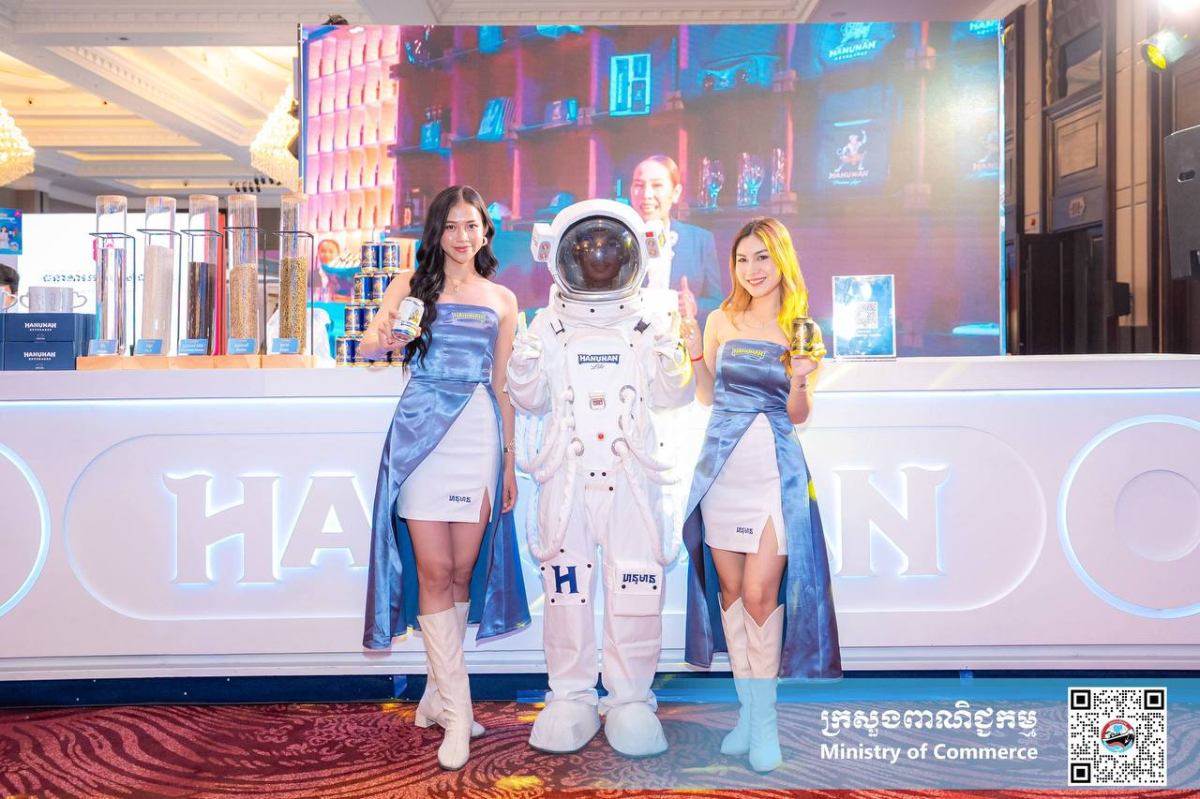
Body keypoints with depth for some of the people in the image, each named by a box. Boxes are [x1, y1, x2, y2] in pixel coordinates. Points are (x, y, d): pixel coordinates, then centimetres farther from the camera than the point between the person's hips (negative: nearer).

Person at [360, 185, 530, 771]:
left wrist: (509, 461, 11)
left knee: (463, 571, 6)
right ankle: (456, 713, 4)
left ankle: (437, 695, 23)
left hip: (479, 437, 2)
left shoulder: (501, 300, 14)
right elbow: (367, 344, -2)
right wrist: (384, 339, -26)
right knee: (433, 571, -4)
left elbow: (502, 386, 14)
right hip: (420, 432, -2)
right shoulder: (412, 285, 8)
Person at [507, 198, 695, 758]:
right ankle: (571, 699, 16)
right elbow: (532, 402, 8)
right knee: (566, 584, 4)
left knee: (636, 582, -2)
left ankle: (631, 700, 12)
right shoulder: (550, 323, 7)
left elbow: (672, 398, 5)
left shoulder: (649, 324, 7)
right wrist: (524, 367, -11)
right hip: (566, 475, 1)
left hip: (630, 474, 0)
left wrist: (673, 360, -14)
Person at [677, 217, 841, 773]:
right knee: (730, 589, 7)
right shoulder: (721, 320, 5)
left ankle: (766, 716, 8)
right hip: (721, 466, 2)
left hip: (776, 471, -2)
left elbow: (799, 415, 4)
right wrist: (692, 337, 0)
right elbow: (706, 397, 8)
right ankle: (747, 706, 21)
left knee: (760, 592, -8)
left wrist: (800, 381, -15)